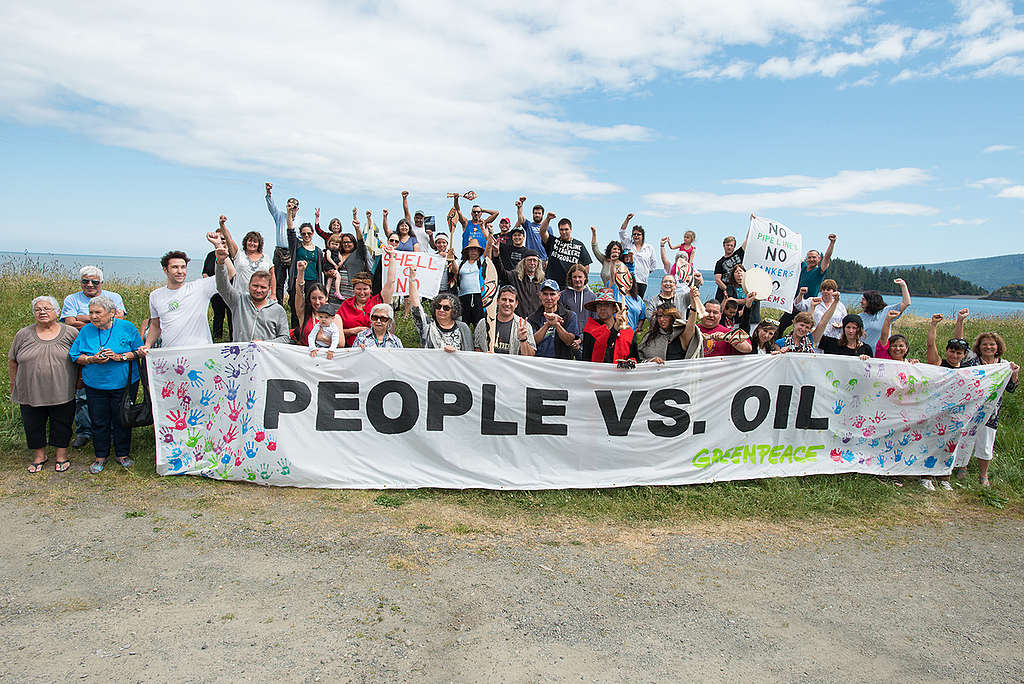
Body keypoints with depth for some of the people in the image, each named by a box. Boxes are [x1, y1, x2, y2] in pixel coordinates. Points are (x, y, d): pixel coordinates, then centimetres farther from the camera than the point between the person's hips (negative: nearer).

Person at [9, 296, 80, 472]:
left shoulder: (71, 333, -2)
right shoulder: (23, 334, 2)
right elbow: (12, 360, 12)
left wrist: (79, 380, 3)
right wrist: (14, 382, 12)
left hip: (62, 393, -2)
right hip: (30, 393, 2)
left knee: (62, 425, 8)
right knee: (33, 426, 12)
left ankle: (61, 455, 24)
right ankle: (39, 456, 29)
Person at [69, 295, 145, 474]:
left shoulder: (127, 328, -3)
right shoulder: (86, 331, 4)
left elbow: (138, 352, -4)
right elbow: (76, 356, 5)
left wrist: (119, 357, -18)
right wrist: (92, 359, -13)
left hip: (124, 384, -2)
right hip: (95, 385, 2)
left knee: (122, 420, 7)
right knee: (99, 421, 9)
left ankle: (123, 454, 24)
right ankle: (100, 456, 25)